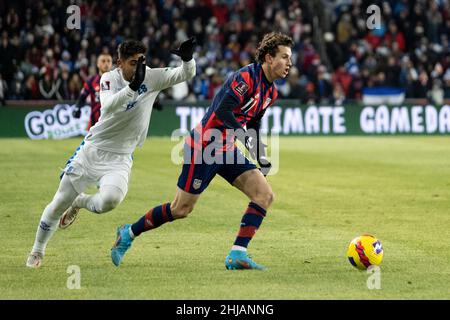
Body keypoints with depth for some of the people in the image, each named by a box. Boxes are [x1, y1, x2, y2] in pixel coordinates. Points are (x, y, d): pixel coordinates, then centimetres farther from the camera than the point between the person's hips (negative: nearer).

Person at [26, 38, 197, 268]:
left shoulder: (152, 77, -6)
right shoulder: (110, 79, -10)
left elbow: (186, 74, -11)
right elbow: (108, 107, -29)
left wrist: (188, 58, -33)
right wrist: (133, 86, -42)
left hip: (119, 159, 1)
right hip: (91, 151, 0)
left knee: (110, 199, -30)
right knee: (59, 203, 4)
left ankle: (80, 202, 6)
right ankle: (37, 251, 28)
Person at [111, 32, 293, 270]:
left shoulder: (270, 91, 9)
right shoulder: (246, 77, -20)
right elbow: (223, 110, -30)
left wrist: (261, 159, 13)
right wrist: (246, 136, -34)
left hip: (227, 149, 9)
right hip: (204, 145, -9)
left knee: (265, 195, -8)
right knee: (180, 210, 0)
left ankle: (237, 255, -10)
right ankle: (129, 233, 22)